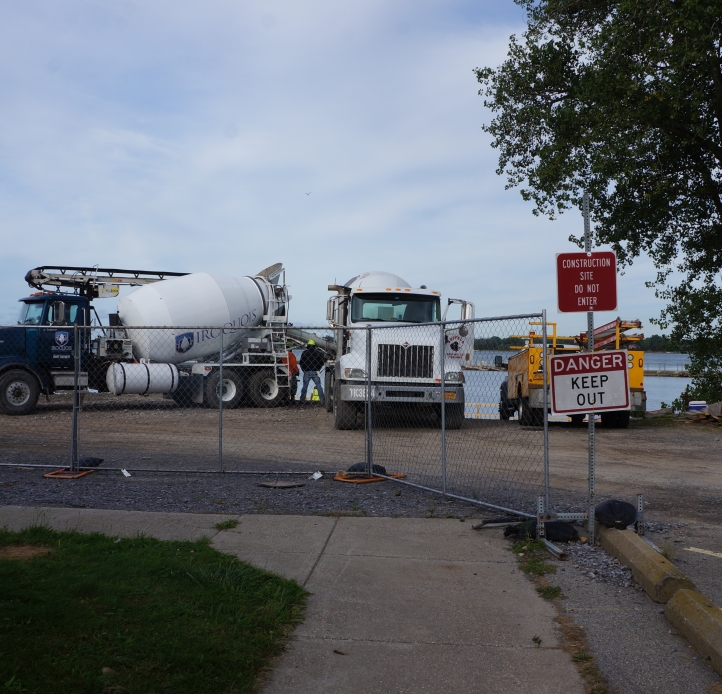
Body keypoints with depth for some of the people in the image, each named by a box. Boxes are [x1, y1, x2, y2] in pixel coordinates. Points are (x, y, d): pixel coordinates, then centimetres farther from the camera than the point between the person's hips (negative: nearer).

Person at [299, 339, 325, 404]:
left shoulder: (304, 352, 0)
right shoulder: (318, 352, 3)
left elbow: (301, 363, 0)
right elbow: (322, 362, 5)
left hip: (307, 372, 0)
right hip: (315, 372, 1)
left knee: (304, 387, 7)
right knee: (319, 386, 5)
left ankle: (302, 400, 7)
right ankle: (322, 400, 2)